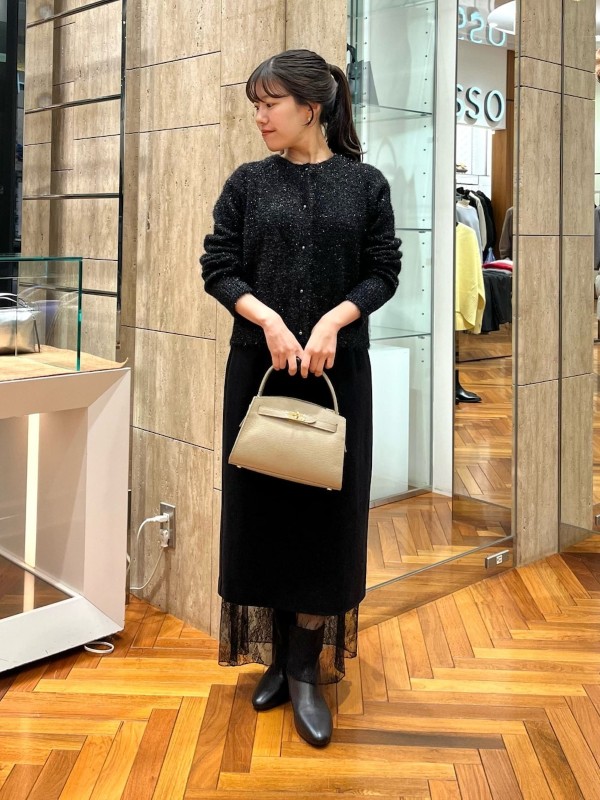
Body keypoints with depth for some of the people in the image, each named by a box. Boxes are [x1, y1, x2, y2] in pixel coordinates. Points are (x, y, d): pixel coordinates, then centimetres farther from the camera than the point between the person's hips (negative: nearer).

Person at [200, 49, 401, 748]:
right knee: (263, 504, 5)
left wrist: (330, 323, -15)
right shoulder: (249, 183, 6)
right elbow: (218, 268, 1)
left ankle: (306, 671, 13)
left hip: (337, 367, -1)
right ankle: (277, 659, 20)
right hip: (259, 366, 1)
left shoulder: (364, 183, 3)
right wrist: (269, 320, -15)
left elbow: (383, 272, 1)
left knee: (326, 507, 1)